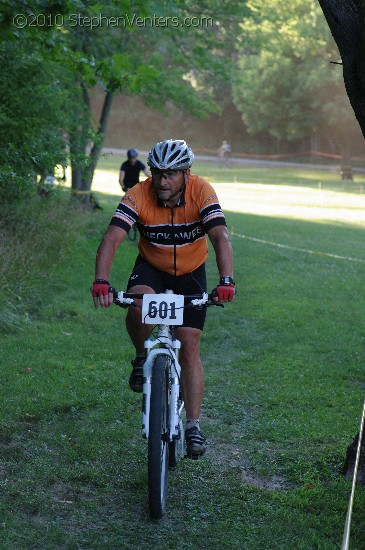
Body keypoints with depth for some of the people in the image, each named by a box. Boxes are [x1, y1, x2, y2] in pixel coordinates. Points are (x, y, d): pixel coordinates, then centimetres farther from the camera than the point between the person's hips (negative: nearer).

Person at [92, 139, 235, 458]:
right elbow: (112, 239, -32)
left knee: (190, 347, -7)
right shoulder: (138, 196, -23)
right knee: (138, 302, -34)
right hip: (151, 267, 0)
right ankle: (142, 359, -4)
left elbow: (221, 237, -35)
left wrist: (226, 281, -51)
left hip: (190, 273, 0)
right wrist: (101, 281, -49)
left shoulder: (201, 192, -25)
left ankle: (194, 426, 1)